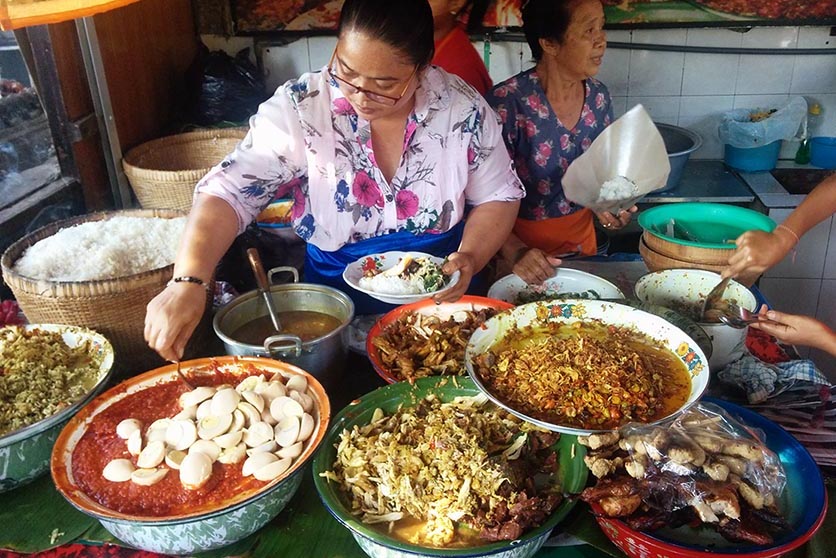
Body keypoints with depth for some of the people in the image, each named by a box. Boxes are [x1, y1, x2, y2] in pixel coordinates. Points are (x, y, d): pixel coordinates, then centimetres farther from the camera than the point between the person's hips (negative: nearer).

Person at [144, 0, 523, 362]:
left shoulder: (463, 109, -5)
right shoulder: (301, 108, -10)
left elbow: (499, 196, 6)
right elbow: (230, 192, -15)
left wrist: (471, 258, -13)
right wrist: (187, 282, -30)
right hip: (338, 303, -1)